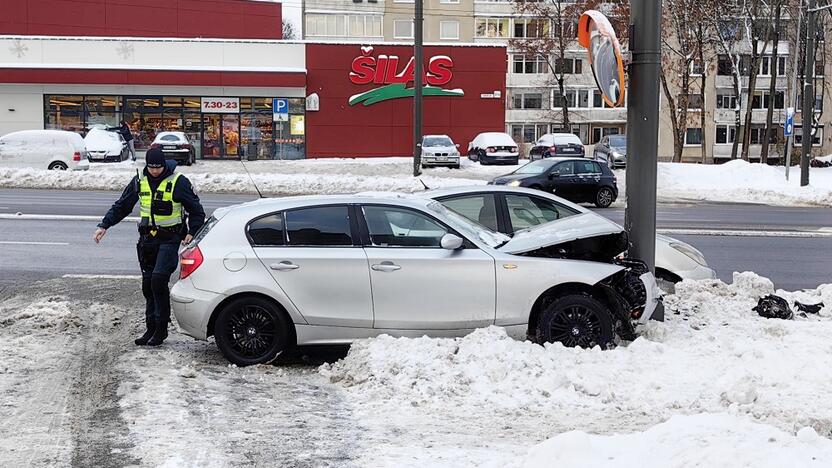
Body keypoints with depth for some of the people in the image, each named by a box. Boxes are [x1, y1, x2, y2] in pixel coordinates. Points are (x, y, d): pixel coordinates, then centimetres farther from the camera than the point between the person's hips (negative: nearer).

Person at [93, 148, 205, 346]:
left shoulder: (178, 182, -8)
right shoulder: (140, 181, 6)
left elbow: (196, 211, -2)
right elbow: (121, 206, 15)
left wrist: (191, 233, -15)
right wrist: (104, 226, 5)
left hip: (170, 239, -6)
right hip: (147, 239, 6)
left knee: (158, 279, -19)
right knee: (148, 284, 7)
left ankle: (161, 328, -9)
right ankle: (151, 328, 16)